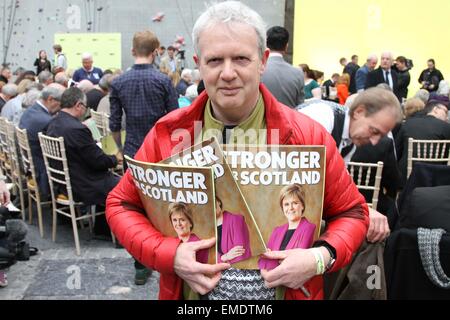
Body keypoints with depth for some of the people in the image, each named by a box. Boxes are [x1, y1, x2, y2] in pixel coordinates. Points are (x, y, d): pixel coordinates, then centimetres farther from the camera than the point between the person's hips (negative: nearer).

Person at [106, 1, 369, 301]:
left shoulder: (307, 136, -12)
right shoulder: (168, 134, -10)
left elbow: (351, 211, -1)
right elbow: (121, 204, -2)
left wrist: (321, 257, -20)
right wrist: (168, 254, -17)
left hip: (284, 289, 0)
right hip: (192, 291, 1)